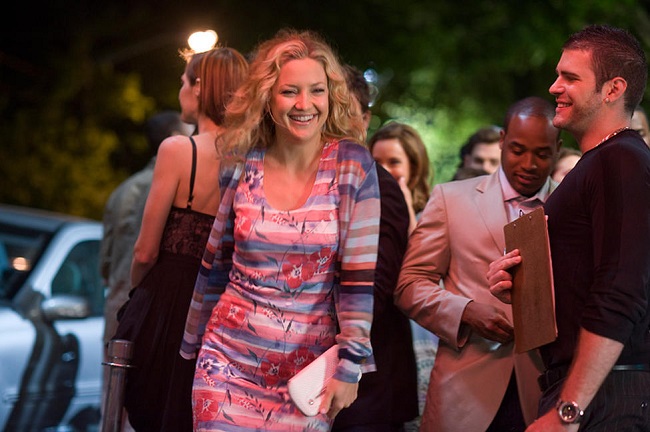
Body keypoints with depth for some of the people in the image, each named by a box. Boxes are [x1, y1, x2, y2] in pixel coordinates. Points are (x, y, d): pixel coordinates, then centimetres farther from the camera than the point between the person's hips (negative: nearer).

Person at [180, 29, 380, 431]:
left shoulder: (352, 165, -6)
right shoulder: (243, 168, 1)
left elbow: (360, 275, -8)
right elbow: (216, 266, 12)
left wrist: (350, 363, -12)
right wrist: (195, 346, 17)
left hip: (309, 367, -2)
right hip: (231, 360, 2)